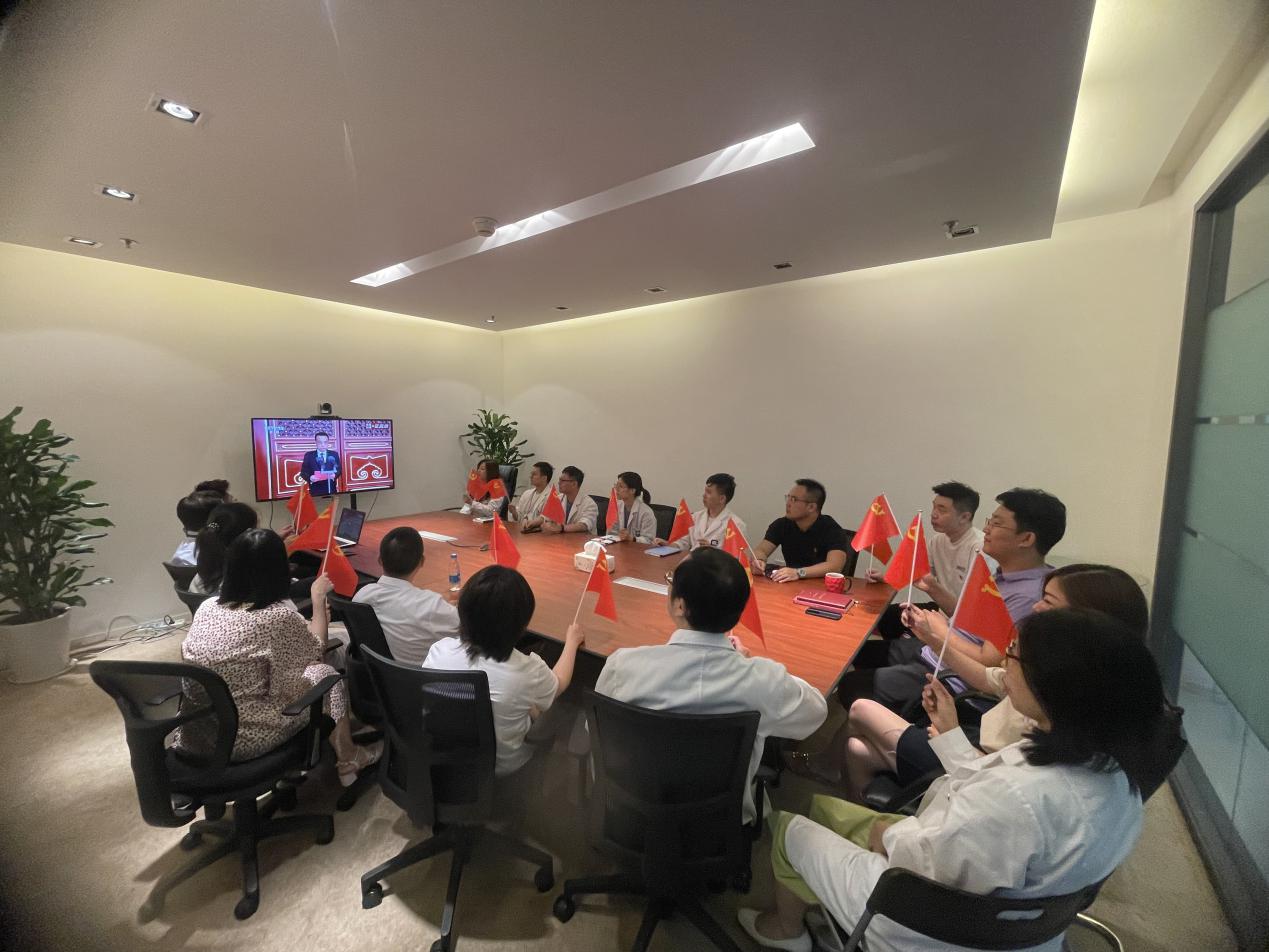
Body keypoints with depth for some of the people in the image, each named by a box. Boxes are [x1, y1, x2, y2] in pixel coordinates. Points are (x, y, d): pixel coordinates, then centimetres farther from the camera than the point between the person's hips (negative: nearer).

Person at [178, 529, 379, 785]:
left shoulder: (206, 607, -2)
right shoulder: (279, 616, -21)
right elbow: (316, 651, -1)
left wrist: (313, 620, 18)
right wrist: (319, 599, 8)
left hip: (192, 734, 7)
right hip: (244, 739, -6)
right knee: (324, 673, 13)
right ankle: (347, 760, 28)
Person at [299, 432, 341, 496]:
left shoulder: (334, 454, 8)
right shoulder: (309, 455, 5)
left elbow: (339, 470, 5)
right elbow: (303, 472, 3)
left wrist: (334, 475, -18)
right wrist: (310, 478, -19)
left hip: (331, 490, 1)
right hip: (315, 491, -1)